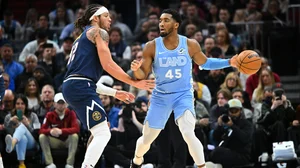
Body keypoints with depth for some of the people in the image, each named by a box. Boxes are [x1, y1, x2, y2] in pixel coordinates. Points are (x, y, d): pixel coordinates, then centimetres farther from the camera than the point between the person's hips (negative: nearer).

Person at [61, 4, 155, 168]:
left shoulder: (82, 38, 30)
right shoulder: (98, 32, 2)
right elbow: (107, 64, -9)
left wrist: (115, 93, 32)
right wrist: (135, 82, -4)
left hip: (71, 87, 10)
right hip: (81, 88, -10)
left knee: (100, 133, 21)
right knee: (103, 134, -16)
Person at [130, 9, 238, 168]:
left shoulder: (190, 45, -8)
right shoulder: (152, 47, -10)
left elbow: (205, 63, 10)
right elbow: (142, 76, -6)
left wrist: (229, 62, -3)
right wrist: (136, 69, -30)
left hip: (183, 95, -2)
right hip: (160, 97, 2)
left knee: (188, 134, -26)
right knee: (147, 139, 12)